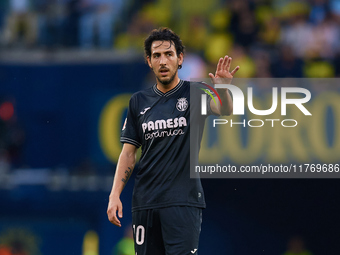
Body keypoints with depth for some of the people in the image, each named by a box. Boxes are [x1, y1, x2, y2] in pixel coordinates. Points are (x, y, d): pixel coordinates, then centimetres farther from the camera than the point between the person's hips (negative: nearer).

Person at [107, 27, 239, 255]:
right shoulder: (139, 101, 11)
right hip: (145, 202, 4)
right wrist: (115, 195, 2)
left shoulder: (195, 93, 2)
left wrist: (223, 90, -41)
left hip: (183, 201, -4)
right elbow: (129, 153, 13)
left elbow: (225, 111, -18)